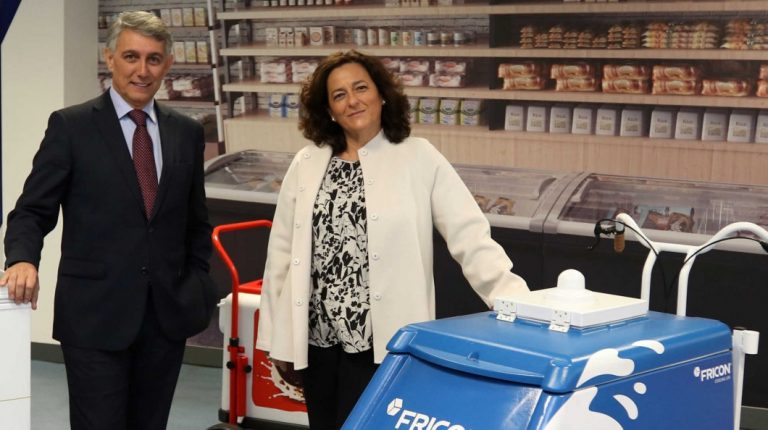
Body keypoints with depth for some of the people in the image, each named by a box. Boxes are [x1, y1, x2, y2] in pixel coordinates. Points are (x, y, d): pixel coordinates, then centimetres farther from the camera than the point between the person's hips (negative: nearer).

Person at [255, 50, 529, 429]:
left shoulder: (419, 158, -3)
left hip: (384, 342, -4)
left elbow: (470, 236, -9)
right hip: (316, 338, 4)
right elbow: (281, 253, 10)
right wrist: (275, 335, 10)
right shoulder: (306, 164, 6)